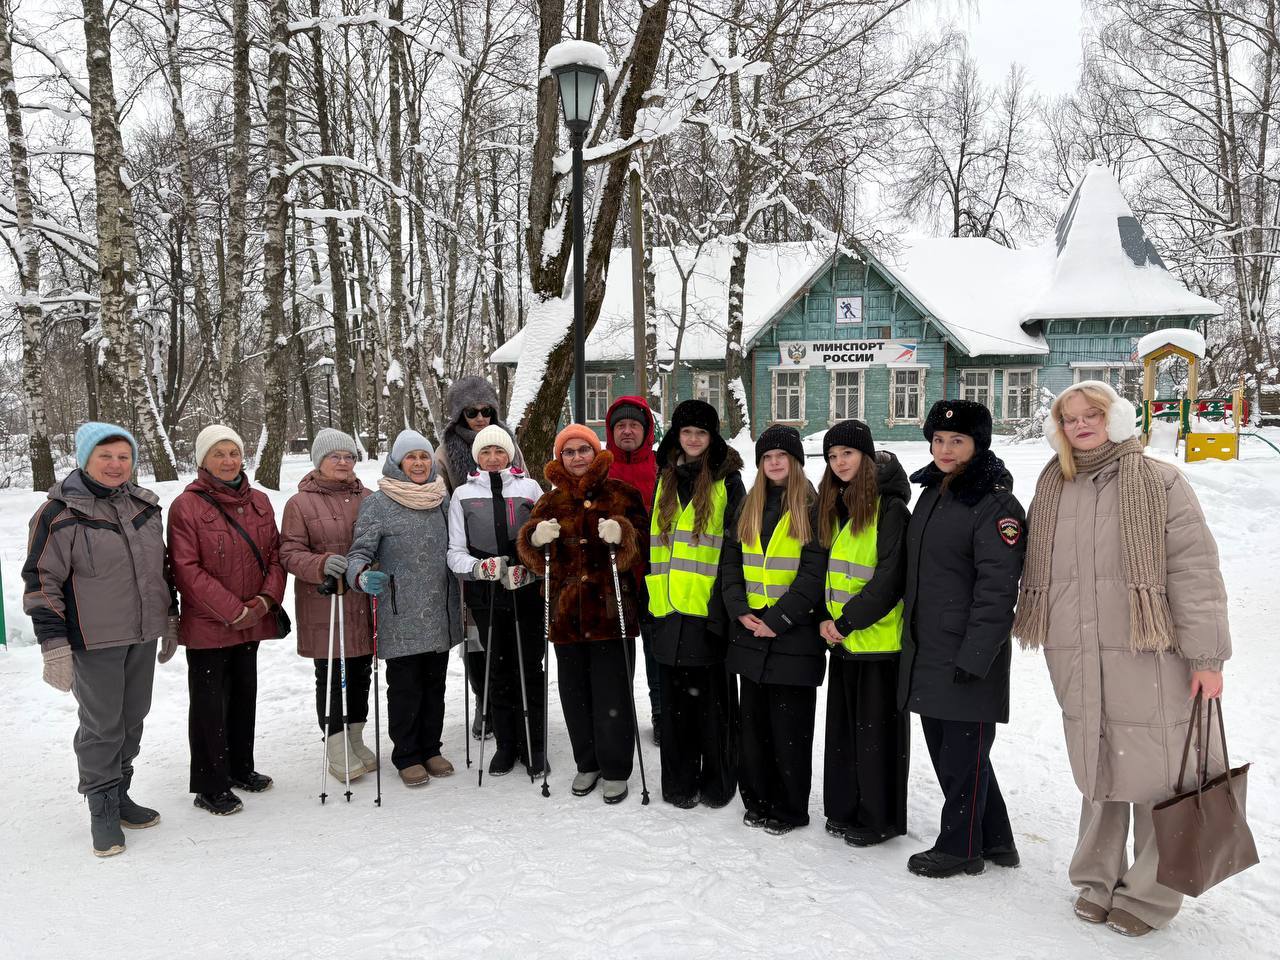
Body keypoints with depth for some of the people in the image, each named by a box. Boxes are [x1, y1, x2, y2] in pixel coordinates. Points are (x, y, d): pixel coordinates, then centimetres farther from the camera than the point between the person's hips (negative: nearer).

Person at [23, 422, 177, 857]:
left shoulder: (144, 505, 8)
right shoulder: (61, 513, -10)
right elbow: (41, 581, -10)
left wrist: (170, 618, 18)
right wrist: (54, 645, -14)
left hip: (143, 636, 6)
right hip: (95, 642, -6)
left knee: (133, 718, 14)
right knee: (102, 725, 2)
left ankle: (119, 793, 30)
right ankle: (102, 809, 17)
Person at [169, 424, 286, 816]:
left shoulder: (259, 502, 6)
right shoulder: (187, 506, -11)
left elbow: (274, 554, 8)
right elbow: (187, 570, -15)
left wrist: (266, 599, -9)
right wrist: (235, 611, -16)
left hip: (251, 621, 6)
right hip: (207, 624, -5)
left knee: (245, 695, 17)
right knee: (210, 703, 4)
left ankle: (240, 768, 34)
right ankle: (210, 787, 17)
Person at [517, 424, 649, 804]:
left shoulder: (622, 494, 3)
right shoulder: (551, 502, 11)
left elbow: (643, 543, -1)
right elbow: (531, 554, 7)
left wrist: (623, 535, -21)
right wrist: (536, 538, -15)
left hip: (611, 611, -3)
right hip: (566, 612, 3)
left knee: (612, 694, 0)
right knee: (575, 693, 11)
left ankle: (615, 770, 16)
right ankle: (587, 763, 29)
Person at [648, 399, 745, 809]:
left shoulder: (728, 481, -2)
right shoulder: (666, 479, 13)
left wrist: (723, 605, -14)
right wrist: (652, 595, 13)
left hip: (708, 607, -5)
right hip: (670, 607, 5)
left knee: (713, 698, 4)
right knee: (675, 698, 11)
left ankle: (717, 782, 18)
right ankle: (679, 782, 23)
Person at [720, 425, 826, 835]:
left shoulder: (813, 507, -5)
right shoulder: (749, 507, 12)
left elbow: (814, 571, -12)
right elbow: (731, 561, 10)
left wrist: (778, 618, -16)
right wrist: (741, 610, -4)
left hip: (794, 636, -5)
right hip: (750, 633, 5)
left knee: (790, 727, 2)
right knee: (754, 722, 13)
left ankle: (789, 809, 17)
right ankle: (757, 801, 26)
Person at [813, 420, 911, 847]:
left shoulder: (890, 508, -12)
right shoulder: (833, 506, 11)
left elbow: (889, 578, -17)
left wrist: (846, 621, -15)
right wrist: (825, 619, 0)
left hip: (880, 638, -7)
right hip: (841, 637, 7)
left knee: (876, 728, 3)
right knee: (843, 724, 14)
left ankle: (879, 819, 16)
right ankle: (845, 809, 27)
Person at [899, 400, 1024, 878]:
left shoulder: (996, 505, -13)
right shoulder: (931, 493, 13)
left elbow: (997, 589, -17)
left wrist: (974, 657, -20)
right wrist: (912, 636, 20)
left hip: (969, 652, -9)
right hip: (926, 649, 9)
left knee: (964, 751, 4)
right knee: (943, 746, 16)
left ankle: (959, 848, 22)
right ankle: (995, 839, 32)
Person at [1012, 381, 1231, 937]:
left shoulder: (1160, 483, -4)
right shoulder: (1051, 491, 12)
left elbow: (1194, 573, -8)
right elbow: (1036, 574, 20)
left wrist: (1207, 657, -12)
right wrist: (1050, 641, 15)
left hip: (1148, 658, -4)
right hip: (1077, 665, 4)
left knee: (1154, 774, 3)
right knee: (1096, 771, 13)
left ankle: (1148, 895, 20)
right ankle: (1098, 879, 29)